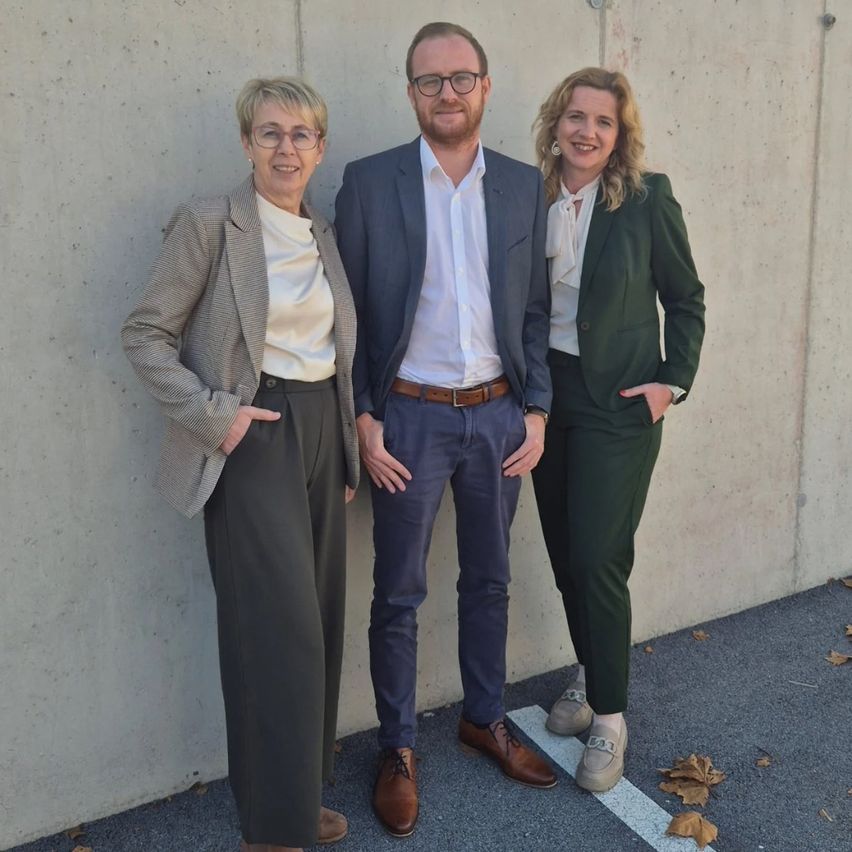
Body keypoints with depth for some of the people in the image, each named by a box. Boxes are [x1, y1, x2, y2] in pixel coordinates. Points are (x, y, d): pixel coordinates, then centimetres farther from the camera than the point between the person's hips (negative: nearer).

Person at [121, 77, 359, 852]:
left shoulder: (325, 236, 12)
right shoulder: (209, 223, -7)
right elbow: (145, 333, -7)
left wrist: (347, 450, 13)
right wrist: (212, 413, -15)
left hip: (323, 432, 7)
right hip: (254, 438, -6)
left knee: (320, 619, 11)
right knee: (280, 626, -6)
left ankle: (302, 788, 29)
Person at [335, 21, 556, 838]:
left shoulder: (523, 184, 4)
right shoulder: (368, 181, -4)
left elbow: (536, 308, 7)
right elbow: (348, 310, -3)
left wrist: (536, 410, 2)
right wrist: (361, 418, -8)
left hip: (498, 414, 3)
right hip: (409, 417, -3)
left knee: (488, 580, 16)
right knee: (398, 594, 7)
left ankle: (485, 718, 37)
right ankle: (396, 748, 25)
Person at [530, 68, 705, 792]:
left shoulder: (647, 200, -7)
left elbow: (686, 299, 0)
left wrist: (674, 380, -9)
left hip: (618, 403, -4)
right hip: (546, 393, 4)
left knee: (598, 560, -5)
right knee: (565, 553, 13)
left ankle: (609, 718, 13)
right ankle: (591, 677, 34)